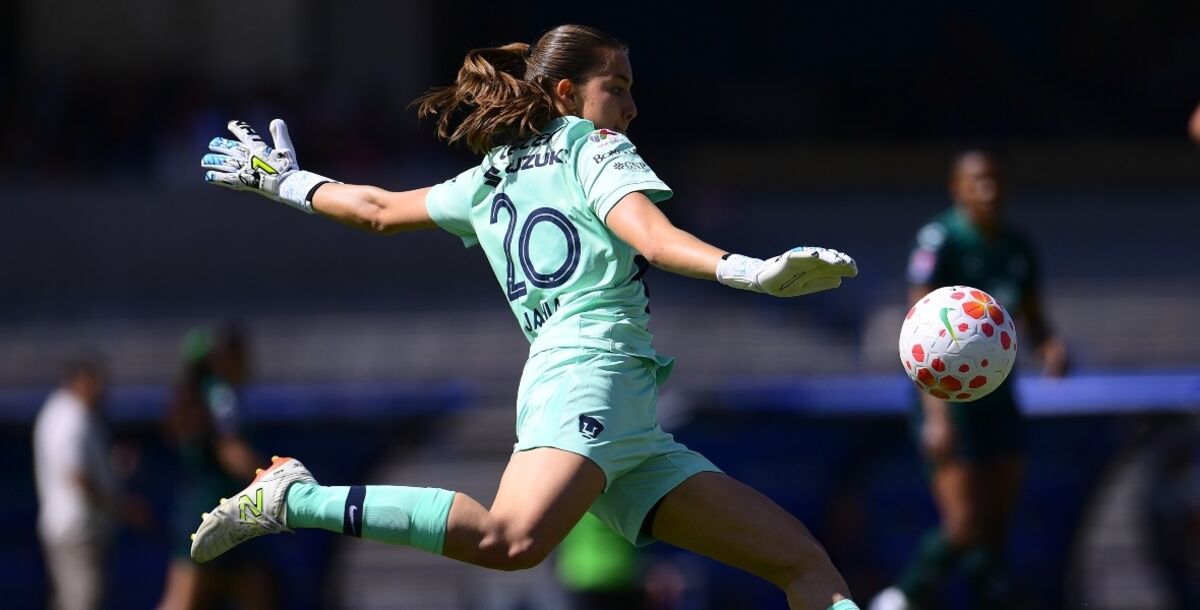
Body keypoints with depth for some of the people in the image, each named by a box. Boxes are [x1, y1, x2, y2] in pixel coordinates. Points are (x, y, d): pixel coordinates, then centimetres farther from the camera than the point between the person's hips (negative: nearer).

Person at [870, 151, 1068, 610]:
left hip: (998, 398, 7)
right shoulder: (939, 241, -12)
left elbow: (1031, 322, 20)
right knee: (964, 527, -13)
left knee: (997, 525, 2)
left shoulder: (1017, 250, 8)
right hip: (949, 397, -7)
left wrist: (1050, 348, -5)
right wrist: (937, 414, -25)